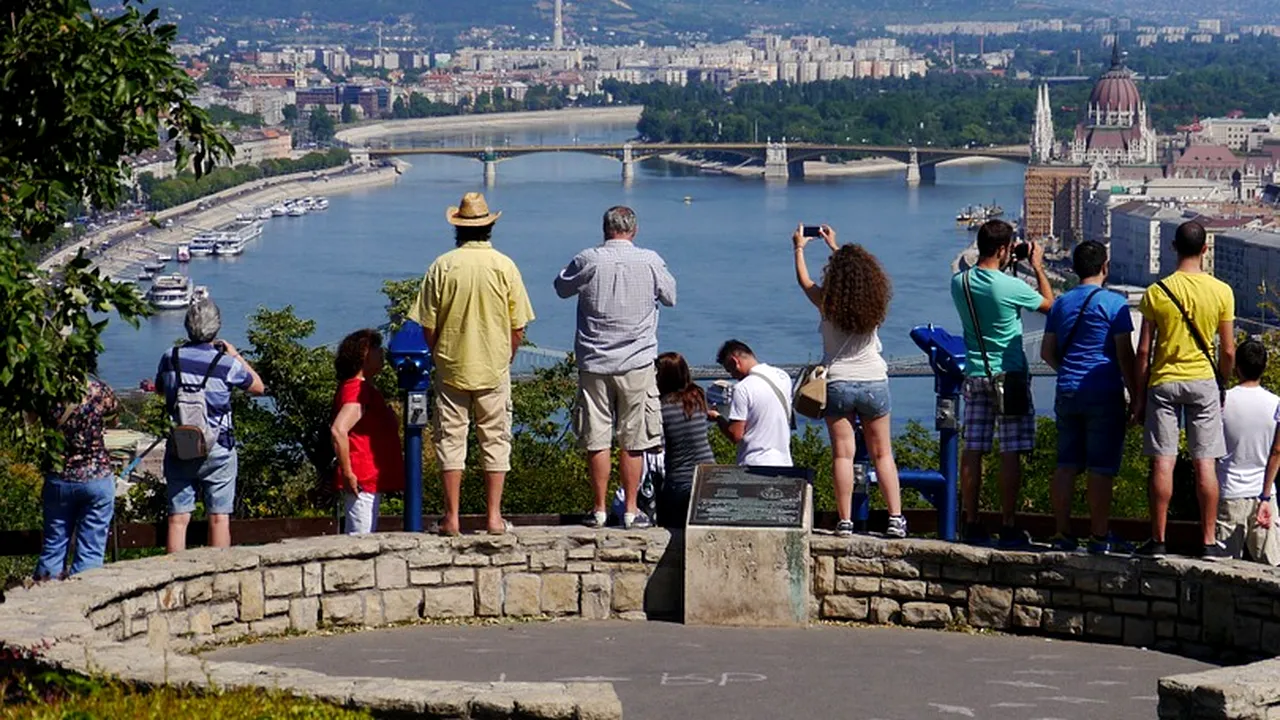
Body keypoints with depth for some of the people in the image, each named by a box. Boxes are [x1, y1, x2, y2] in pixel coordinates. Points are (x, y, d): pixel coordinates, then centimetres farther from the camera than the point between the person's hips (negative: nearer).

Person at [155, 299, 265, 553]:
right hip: (218, 450, -2)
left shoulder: (170, 358, -2)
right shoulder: (227, 363, -11)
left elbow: (159, 389, 19)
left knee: (178, 518, 4)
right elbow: (258, 387, 6)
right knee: (219, 518, 3)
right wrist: (236, 355, 14)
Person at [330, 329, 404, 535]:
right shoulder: (357, 389, -13)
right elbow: (338, 430, -25)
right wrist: (348, 474, -22)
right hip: (362, 482, -10)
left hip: (371, 483, 10)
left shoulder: (366, 390, 19)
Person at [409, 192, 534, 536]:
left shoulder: (442, 266, -6)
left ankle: (452, 517, 6)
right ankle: (494, 516, 7)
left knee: (450, 440, 7)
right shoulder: (505, 266, -5)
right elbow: (518, 328, -3)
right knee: (495, 440, 8)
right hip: (494, 369, 0)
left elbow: (427, 327, -4)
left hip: (451, 367, 0)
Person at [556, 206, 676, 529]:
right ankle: (631, 510, 8)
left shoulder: (588, 260, -6)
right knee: (633, 441, 6)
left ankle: (599, 509, 9)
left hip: (594, 363, 0)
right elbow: (670, 297, 13)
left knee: (596, 440, 6)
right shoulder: (650, 261, -4)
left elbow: (562, 287, 12)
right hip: (637, 364, 0)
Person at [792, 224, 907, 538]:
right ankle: (896, 518, 4)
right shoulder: (875, 302, -4)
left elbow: (804, 280, 9)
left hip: (838, 384, -2)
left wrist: (799, 248, 26)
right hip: (875, 381, 2)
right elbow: (859, 273, 17)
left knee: (843, 454, 0)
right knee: (882, 454, 8)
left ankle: (845, 521, -3)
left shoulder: (828, 303, -11)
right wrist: (836, 247, 32)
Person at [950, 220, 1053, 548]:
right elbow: (1049, 304, 2)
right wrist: (1038, 267, 12)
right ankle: (1008, 527, -1)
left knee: (972, 451, 6)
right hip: (1009, 376, -5)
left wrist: (1002, 267, 20)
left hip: (975, 374, 5)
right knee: (1011, 453, -1)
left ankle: (972, 524, 8)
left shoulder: (960, 283, -1)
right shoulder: (1011, 287, -16)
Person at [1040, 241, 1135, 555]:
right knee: (1101, 468, -2)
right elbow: (1125, 354, -8)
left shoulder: (1061, 303, 10)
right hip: (1104, 395, -5)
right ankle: (1100, 537, 0)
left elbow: (1047, 352, 15)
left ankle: (1063, 534, 8)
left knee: (1066, 466, 7)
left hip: (1067, 393, 5)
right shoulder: (1113, 303, -6)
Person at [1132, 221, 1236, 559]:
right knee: (1205, 464, 3)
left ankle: (1158, 540, 3)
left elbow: (1144, 350, -3)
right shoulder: (1221, 292, -4)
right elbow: (1228, 351, -1)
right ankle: (1209, 541, 5)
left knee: (1162, 463, 1)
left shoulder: (1157, 292, -5)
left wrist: (1140, 395, 5)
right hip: (1203, 381, 0)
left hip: (1164, 382, 0)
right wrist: (1221, 386, 15)